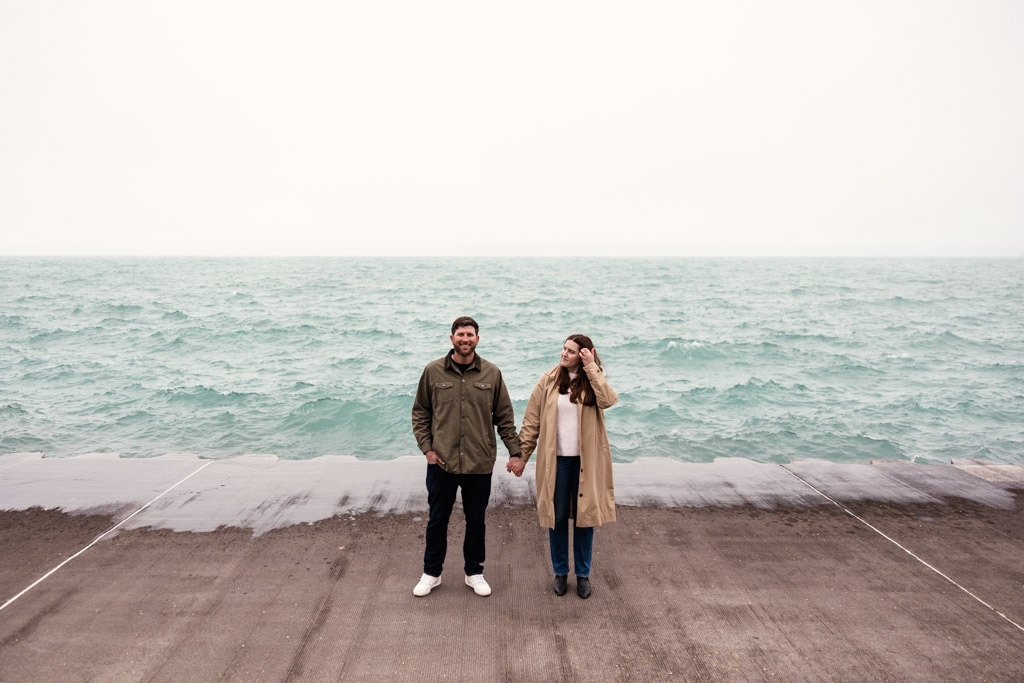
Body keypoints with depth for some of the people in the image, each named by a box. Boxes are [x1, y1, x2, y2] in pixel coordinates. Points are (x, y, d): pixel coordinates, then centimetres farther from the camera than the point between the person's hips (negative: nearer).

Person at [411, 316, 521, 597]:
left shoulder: (492, 373, 0)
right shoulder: (433, 371, -1)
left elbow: (504, 417, 5)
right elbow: (420, 413, 6)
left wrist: (516, 452, 1)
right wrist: (427, 448, -3)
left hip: (479, 465, 1)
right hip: (441, 463, 0)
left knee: (476, 521, 13)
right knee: (437, 519, 12)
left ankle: (474, 573, 32)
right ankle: (431, 573, 31)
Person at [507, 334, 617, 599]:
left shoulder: (594, 381, 3)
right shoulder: (548, 381, 2)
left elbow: (608, 400, -20)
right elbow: (531, 420, 3)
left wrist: (591, 368, -17)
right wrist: (521, 455, -1)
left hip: (586, 460, 0)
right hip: (556, 459, 0)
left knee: (584, 516, 7)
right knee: (557, 516, 8)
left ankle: (583, 574, 24)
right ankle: (560, 572, 25)